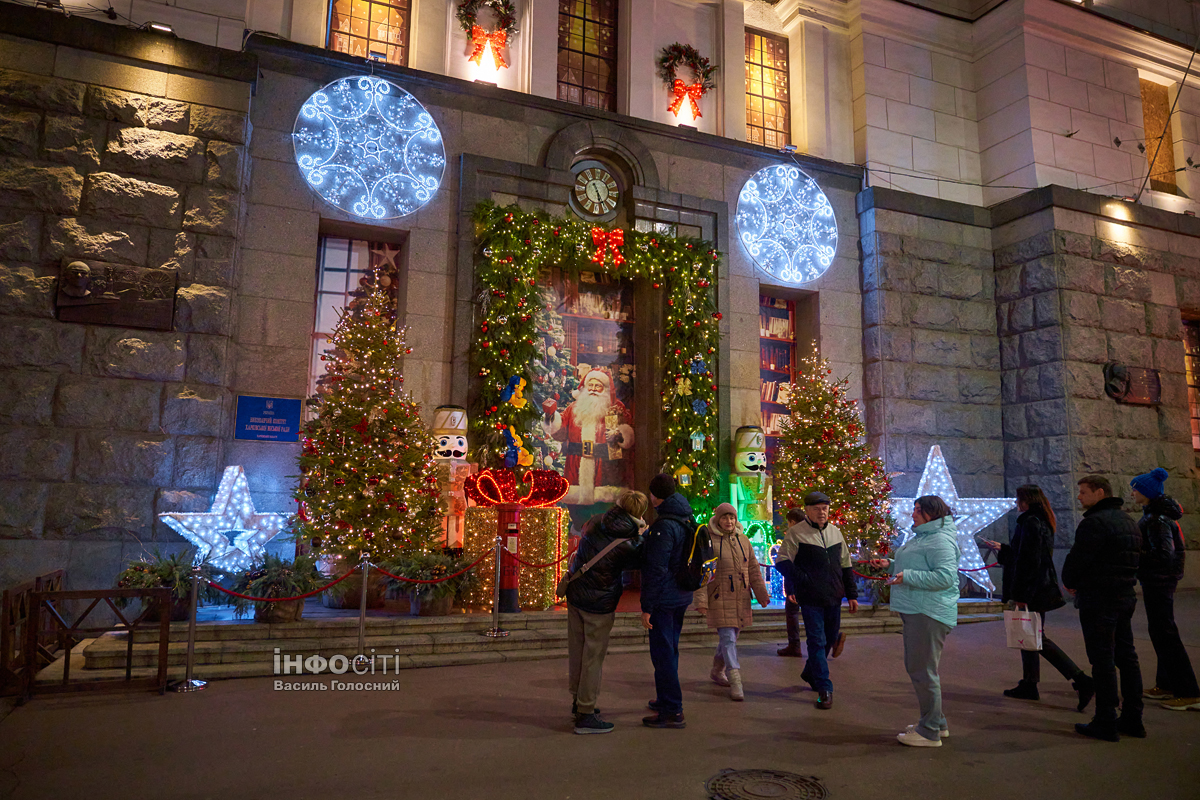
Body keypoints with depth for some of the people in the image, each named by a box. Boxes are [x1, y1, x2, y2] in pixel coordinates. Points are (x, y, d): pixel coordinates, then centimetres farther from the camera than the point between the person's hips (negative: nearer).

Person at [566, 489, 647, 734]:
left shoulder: (596, 524, -3)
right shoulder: (628, 544, -19)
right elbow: (635, 563, -1)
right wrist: (639, 536, 2)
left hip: (575, 594, 7)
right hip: (599, 604, -7)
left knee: (577, 651, 17)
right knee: (593, 657, 3)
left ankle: (578, 702, 33)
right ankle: (585, 715, 7)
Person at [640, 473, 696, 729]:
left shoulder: (664, 526, -21)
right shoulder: (686, 520, 9)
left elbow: (656, 570, -23)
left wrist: (647, 607, -18)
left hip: (664, 599, -10)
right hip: (681, 596, 10)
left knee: (662, 653, -2)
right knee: (669, 650, 20)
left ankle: (673, 712, 3)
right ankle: (665, 700, 34)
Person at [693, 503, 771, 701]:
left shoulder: (742, 540, 9)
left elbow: (753, 568, 14)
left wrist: (762, 594, 9)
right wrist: (701, 600, -14)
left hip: (740, 599, 6)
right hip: (719, 599, -5)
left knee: (730, 637, 16)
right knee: (728, 638, -10)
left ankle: (717, 672, 36)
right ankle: (735, 682, -8)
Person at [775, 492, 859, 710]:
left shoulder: (834, 531, 11)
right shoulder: (796, 533, -7)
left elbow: (846, 565, 16)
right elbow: (782, 562, -10)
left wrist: (852, 594, 13)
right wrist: (804, 580, -16)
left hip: (834, 596, 6)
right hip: (810, 599, -6)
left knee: (830, 638, 17)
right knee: (817, 641, -4)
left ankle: (810, 673, 38)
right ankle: (824, 688, 4)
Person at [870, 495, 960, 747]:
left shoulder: (941, 540, -16)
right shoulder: (921, 537, 18)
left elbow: (945, 576, -26)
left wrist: (908, 576, -26)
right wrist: (890, 565, 14)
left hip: (929, 614, -11)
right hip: (916, 612, 11)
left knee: (923, 671, -5)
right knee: (915, 667, 19)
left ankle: (930, 732, 5)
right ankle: (937, 723, 31)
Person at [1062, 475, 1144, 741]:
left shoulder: (1094, 523, -16)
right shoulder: (1129, 522, 14)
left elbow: (1077, 560, -18)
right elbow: (1134, 560, 18)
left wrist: (1069, 582, 3)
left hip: (1098, 600, -9)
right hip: (1125, 597, 9)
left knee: (1102, 660, -4)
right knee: (1126, 657, 13)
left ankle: (1105, 724, 1)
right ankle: (1132, 719, 21)